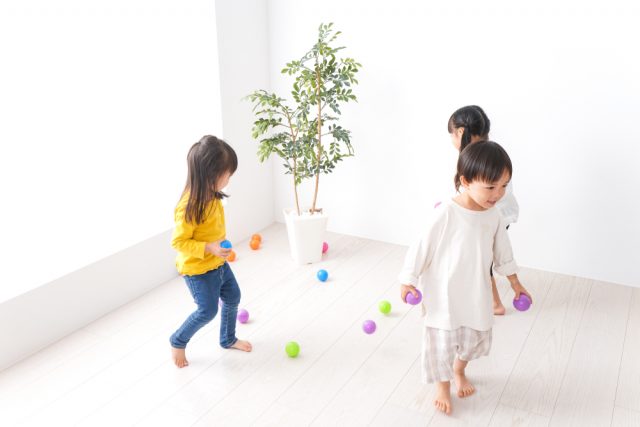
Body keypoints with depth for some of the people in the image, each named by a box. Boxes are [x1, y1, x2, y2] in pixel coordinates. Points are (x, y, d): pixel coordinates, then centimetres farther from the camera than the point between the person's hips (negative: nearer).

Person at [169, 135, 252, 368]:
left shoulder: (211, 195, -4)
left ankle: (228, 339, 39)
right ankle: (178, 342, 24)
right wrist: (208, 248, -33)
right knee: (208, 310, -2)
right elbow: (178, 242, -26)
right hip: (197, 269, -9)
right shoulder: (189, 206, -32)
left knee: (233, 297, 18)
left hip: (218, 263, 9)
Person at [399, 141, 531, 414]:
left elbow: (502, 251, 9)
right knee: (442, 341, 7)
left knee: (474, 338, 22)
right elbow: (422, 247, -17)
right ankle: (442, 385, 34)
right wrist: (408, 280, -11)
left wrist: (515, 282, 17)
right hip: (444, 293, -6)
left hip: (475, 294, 6)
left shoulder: (494, 216, -6)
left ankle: (459, 371, 51)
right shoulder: (446, 214, -25)